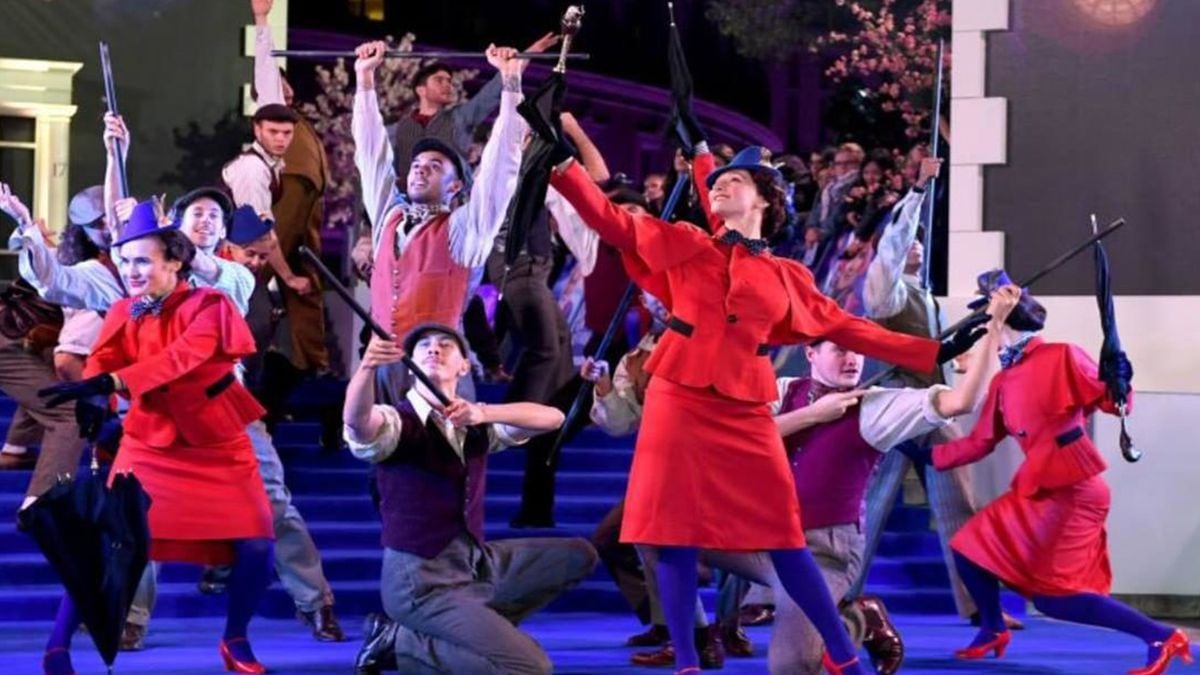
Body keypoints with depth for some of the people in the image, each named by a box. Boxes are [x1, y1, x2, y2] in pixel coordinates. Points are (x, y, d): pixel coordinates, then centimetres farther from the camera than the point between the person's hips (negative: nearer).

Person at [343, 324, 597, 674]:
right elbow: (357, 420, -36)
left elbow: (552, 418, -7)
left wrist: (484, 413, -25)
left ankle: (479, 627, 5)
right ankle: (398, 641, -4)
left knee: (577, 556, 13)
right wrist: (368, 366, -58)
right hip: (422, 579, -8)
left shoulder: (476, 424, 6)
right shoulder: (397, 422, -12)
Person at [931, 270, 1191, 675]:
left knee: (1055, 598, -13)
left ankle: (1161, 638, -11)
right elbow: (979, 443, 18)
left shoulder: (1061, 357, -10)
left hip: (1075, 490, -8)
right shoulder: (1002, 383, 12)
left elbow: (1109, 403, -10)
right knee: (971, 548, 12)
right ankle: (993, 631, 33)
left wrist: (1117, 384, -31)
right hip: (1034, 490, 8)